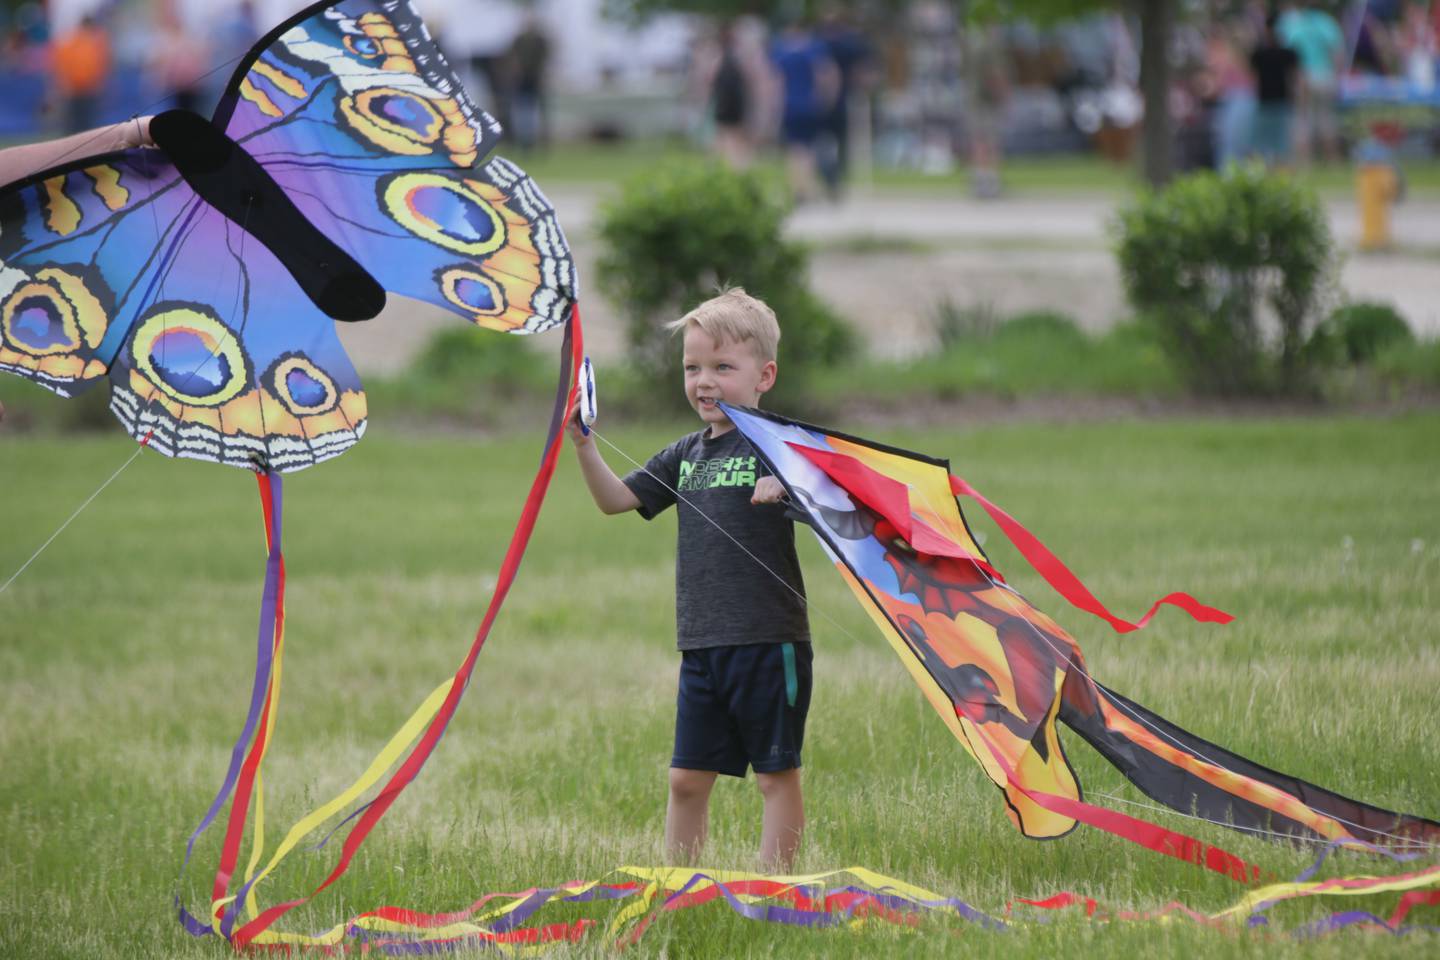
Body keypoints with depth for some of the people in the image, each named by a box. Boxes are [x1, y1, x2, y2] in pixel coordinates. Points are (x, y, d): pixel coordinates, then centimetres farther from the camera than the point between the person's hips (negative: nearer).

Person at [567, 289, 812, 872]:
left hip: (769, 642, -6)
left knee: (776, 775, 2)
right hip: (701, 646, 6)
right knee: (687, 779, 9)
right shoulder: (687, 454, 14)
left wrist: (790, 485, -35)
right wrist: (583, 444, 1)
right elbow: (616, 499, 16)